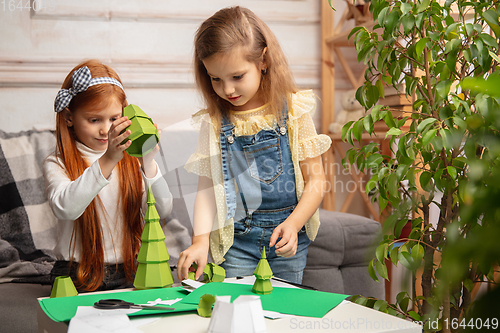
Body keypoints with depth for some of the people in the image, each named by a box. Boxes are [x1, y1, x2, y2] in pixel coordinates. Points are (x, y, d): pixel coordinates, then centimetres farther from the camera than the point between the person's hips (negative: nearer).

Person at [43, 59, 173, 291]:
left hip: (129, 274, 3)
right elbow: (66, 209, -22)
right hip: (78, 278, -3)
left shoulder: (130, 159, 9)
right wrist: (107, 162, -31)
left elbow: (163, 210, -2)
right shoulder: (57, 165, -1)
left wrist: (148, 163, -17)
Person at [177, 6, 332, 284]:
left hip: (288, 233, 0)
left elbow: (315, 179, -3)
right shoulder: (214, 122, -1)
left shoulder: (293, 110, -6)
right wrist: (201, 239, -13)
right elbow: (207, 186, 0)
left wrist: (292, 224, -16)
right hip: (236, 238, 1)